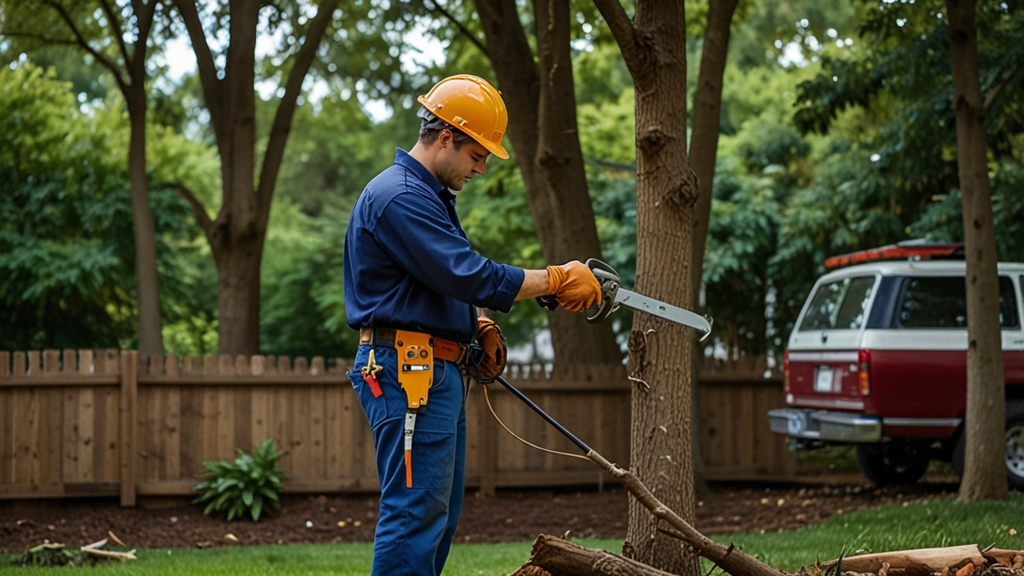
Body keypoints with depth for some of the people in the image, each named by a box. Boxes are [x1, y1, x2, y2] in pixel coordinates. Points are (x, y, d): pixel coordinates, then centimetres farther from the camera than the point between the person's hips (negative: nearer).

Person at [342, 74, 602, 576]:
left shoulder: (428, 195, 19)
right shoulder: (399, 197, -17)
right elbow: (470, 276, -22)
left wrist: (478, 325, 9)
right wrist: (556, 280, -15)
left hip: (437, 374, 11)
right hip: (408, 370, -11)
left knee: (440, 513, 14)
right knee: (415, 513, -12)